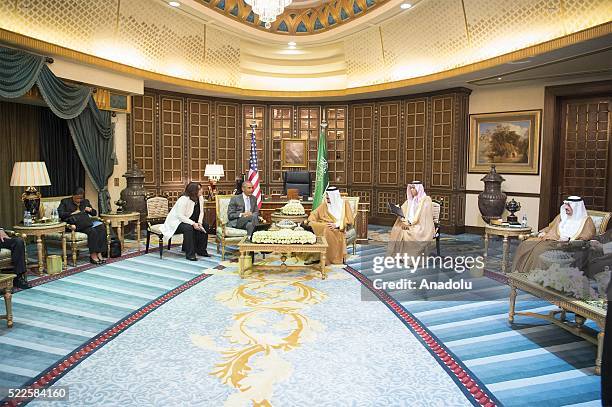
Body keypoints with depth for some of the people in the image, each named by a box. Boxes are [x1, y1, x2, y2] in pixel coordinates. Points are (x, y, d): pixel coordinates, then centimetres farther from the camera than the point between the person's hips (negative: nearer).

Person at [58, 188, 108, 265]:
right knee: (92, 231, -33)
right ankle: (93, 255, -28)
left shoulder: (85, 201, 23)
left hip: (86, 223, 5)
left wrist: (90, 210, 4)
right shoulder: (65, 201, 13)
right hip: (74, 224, -5)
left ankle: (99, 253, -30)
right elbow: (60, 214, -1)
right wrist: (72, 213, -9)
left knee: (101, 228, -27)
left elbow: (94, 213, 25)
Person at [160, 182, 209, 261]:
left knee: (203, 227, -12)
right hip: (175, 223, -8)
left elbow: (201, 212, -1)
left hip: (186, 221, 8)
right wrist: (193, 223, -34)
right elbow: (180, 216, -30)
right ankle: (190, 254, -27)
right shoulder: (184, 200, -26)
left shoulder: (200, 198, -3)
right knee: (188, 228, -35)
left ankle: (201, 250, 2)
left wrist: (199, 222, -19)